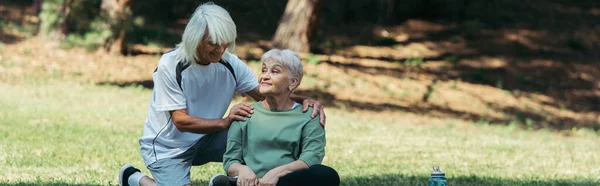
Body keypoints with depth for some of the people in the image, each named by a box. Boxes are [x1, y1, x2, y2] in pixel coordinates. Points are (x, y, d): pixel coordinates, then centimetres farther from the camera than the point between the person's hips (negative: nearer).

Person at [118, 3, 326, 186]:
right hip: (167, 148, -4)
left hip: (204, 141, 4)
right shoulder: (170, 66, -23)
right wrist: (224, 122, -38)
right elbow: (181, 121, -25)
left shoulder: (230, 63, -9)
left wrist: (303, 100, -25)